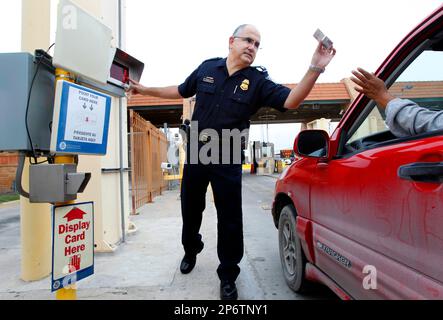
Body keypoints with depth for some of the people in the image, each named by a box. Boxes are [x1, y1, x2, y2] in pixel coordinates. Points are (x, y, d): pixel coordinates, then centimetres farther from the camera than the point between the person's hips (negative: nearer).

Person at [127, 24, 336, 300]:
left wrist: (315, 69, -30)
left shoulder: (258, 81, -4)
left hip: (227, 161, -2)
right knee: (190, 210, 18)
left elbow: (291, 101, -17)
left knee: (230, 220, 2)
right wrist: (147, 90, 20)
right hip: (195, 154, 3)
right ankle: (191, 250, 48)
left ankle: (228, 277, 24)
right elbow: (182, 91, 17)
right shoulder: (207, 68, 3)